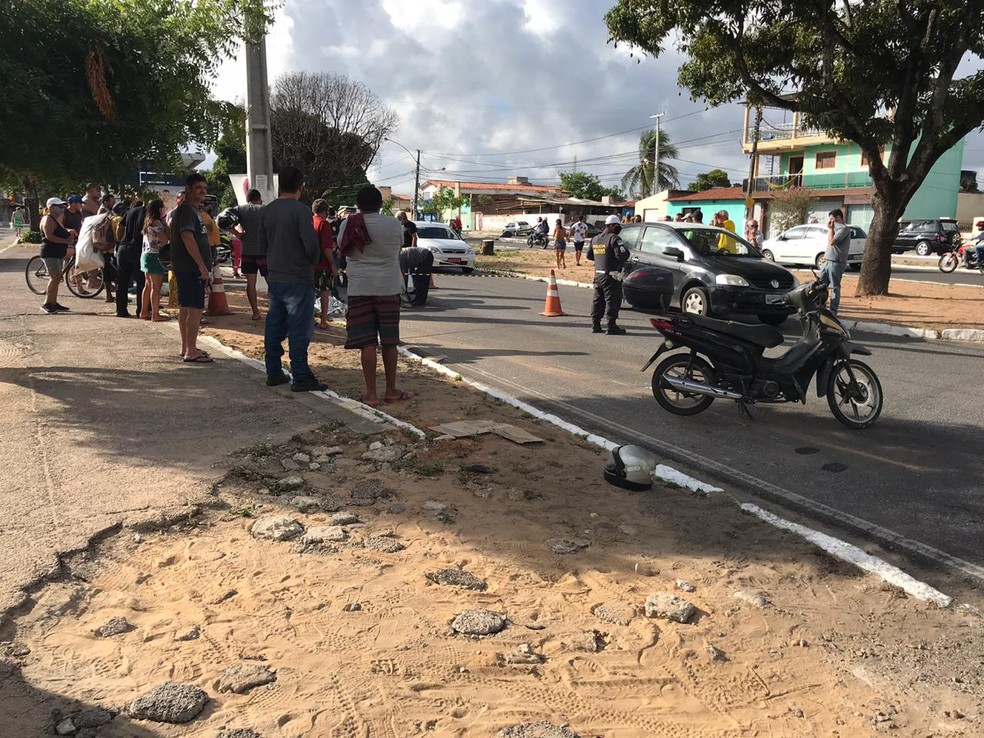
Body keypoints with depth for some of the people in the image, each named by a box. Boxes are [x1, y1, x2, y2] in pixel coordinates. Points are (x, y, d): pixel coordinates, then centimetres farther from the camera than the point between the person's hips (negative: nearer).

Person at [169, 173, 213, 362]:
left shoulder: (193, 210, 18)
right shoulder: (186, 210, -14)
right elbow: (187, 238, -23)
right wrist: (202, 266, -25)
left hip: (188, 268, 11)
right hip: (190, 267, -11)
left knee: (185, 308, 14)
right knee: (195, 308, -10)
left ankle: (186, 347, 22)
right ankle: (191, 352, -8)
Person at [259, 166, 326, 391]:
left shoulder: (266, 211, 6)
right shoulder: (300, 210, -14)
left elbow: (262, 246, 13)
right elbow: (311, 246, -18)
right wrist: (313, 261, 2)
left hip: (274, 278, 7)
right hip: (298, 279, -7)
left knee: (274, 328, 12)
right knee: (299, 330, -3)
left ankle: (274, 373, 20)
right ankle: (301, 377, 0)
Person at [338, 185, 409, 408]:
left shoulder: (349, 225, -2)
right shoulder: (394, 225, -3)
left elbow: (342, 250, 11)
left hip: (360, 289, 0)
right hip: (389, 287, 1)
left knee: (367, 342, 1)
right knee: (389, 341, 10)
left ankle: (371, 393, 2)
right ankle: (391, 390, 17)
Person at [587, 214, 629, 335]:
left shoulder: (595, 239, 12)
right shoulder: (614, 239, -13)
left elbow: (589, 255, 19)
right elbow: (622, 255, -21)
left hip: (598, 274, 8)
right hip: (611, 275, -8)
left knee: (598, 300, 14)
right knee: (612, 300, -4)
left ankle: (595, 324, 15)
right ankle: (611, 326, -6)